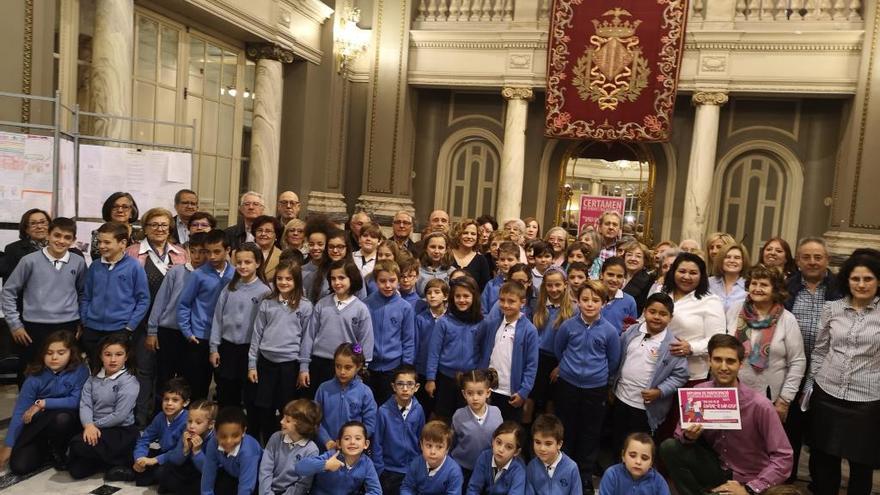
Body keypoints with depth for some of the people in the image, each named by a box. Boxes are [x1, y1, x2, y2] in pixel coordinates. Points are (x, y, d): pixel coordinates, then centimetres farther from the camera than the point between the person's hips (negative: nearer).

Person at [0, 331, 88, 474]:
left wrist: (43, 403, -20)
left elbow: (77, 401, -21)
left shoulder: (80, 370, -15)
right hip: (39, 426, 2)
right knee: (19, 466, -16)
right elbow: (20, 411, -10)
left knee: (62, 418, -37)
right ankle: (45, 448, 18)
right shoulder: (35, 375, -11)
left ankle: (58, 451, -5)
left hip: (68, 422, -2)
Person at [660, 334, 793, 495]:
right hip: (717, 467, 3)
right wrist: (688, 435, -24)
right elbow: (680, 433, -1)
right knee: (669, 448, -17)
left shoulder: (759, 405, -22)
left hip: (748, 481, -3)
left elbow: (783, 457, -18)